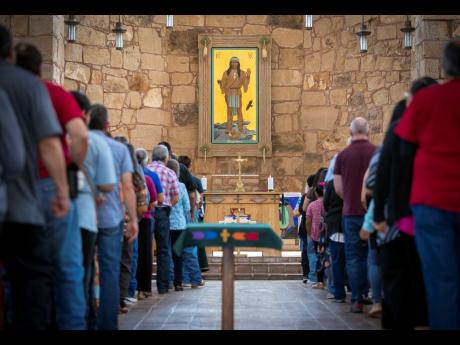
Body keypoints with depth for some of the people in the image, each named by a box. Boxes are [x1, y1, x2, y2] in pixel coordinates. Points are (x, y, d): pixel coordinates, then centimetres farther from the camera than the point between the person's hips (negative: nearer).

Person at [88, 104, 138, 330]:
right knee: (110, 273, 4)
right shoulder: (119, 149, 1)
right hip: (111, 218, 0)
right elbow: (127, 187, -4)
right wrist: (133, 219, -1)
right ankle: (107, 324, 2)